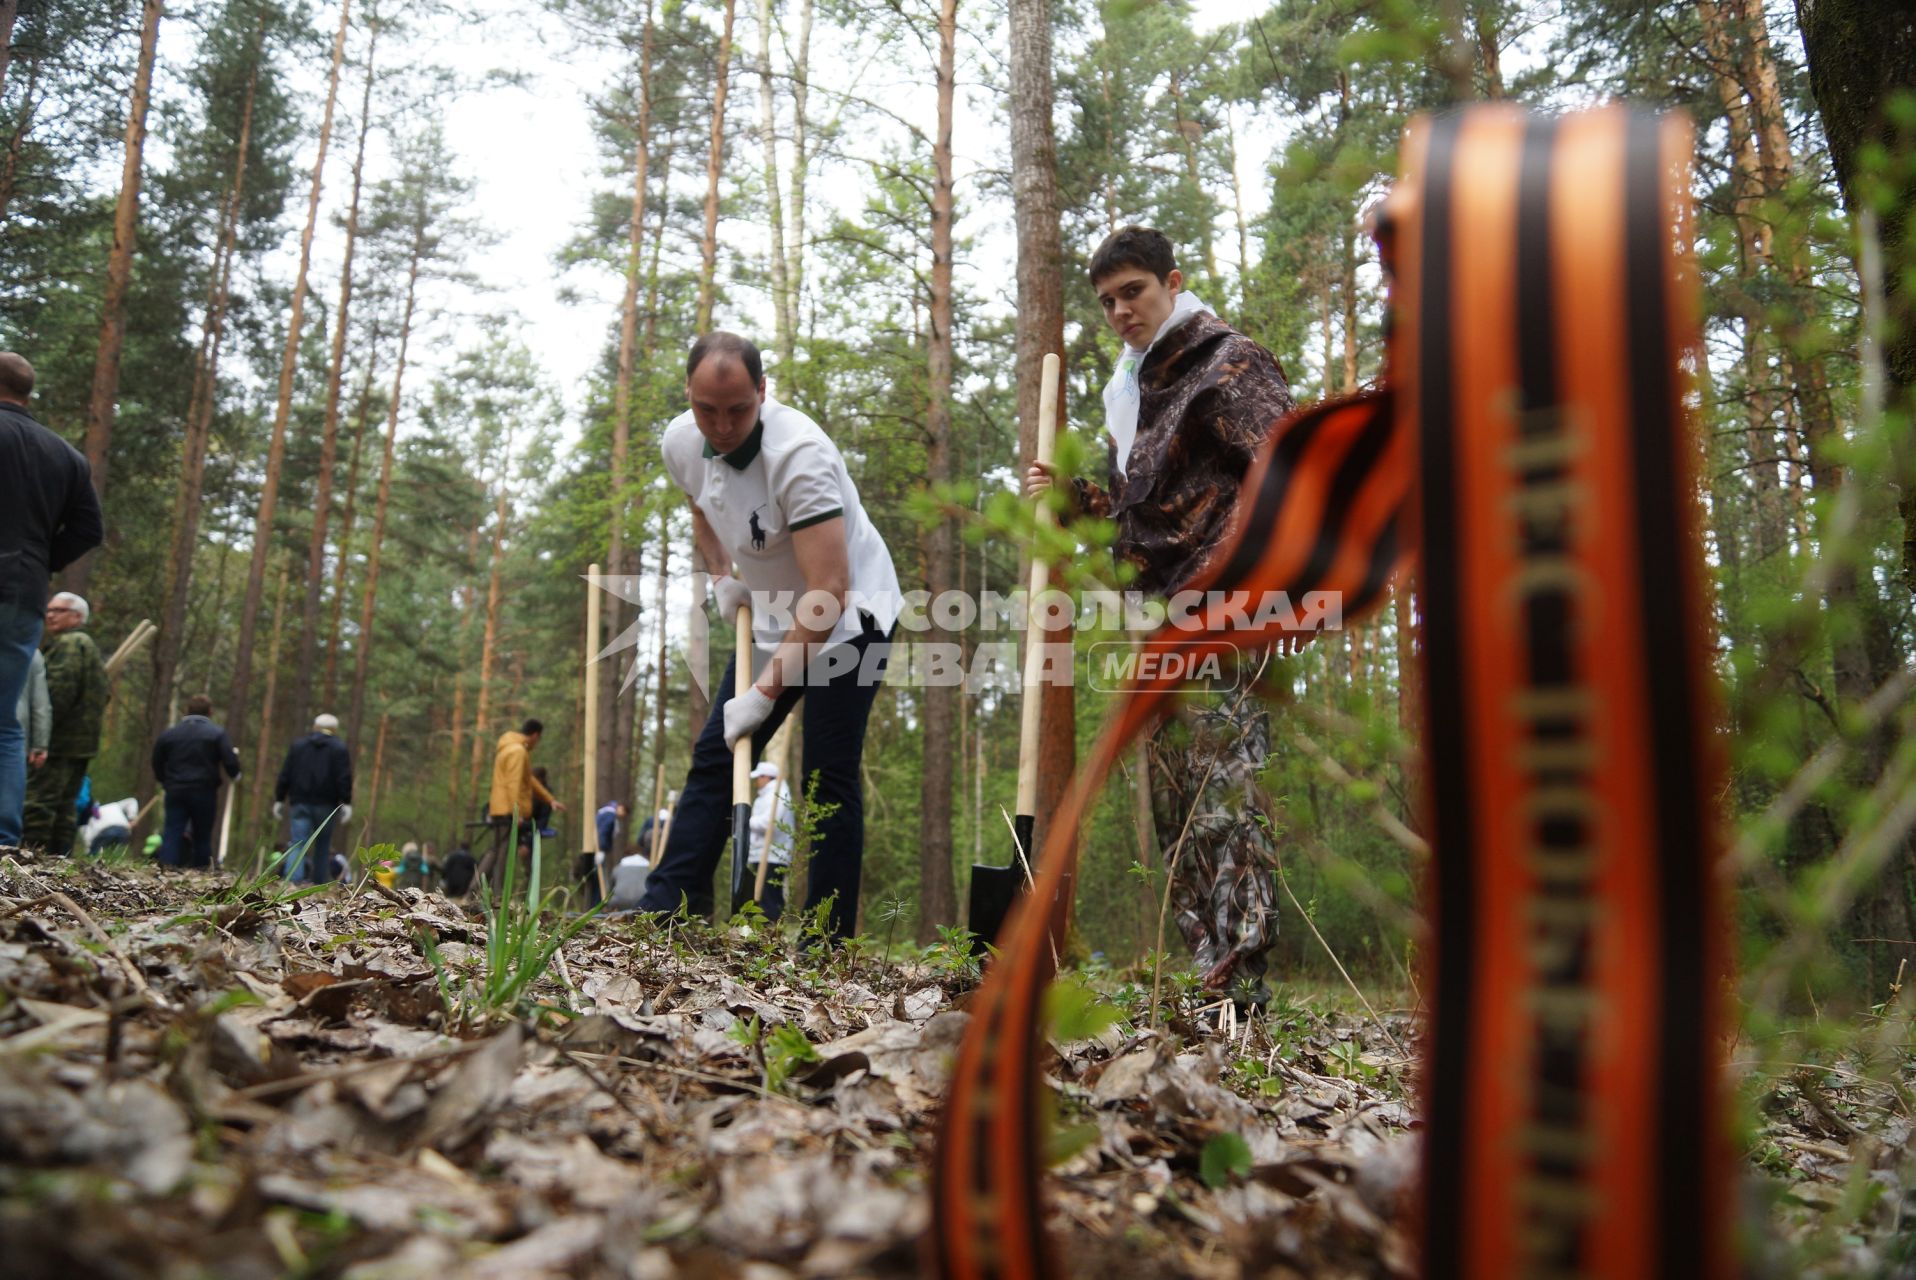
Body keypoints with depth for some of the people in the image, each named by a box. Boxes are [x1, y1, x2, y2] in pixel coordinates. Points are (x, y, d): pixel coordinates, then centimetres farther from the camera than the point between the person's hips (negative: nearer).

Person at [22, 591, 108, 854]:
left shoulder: (68, 644, -8)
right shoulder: (89, 645, 25)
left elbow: (58, 691, -20)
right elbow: (100, 697, 26)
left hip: (61, 740, -10)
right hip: (82, 742, 10)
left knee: (38, 802, -12)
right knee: (65, 804, 10)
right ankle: (60, 855, 11)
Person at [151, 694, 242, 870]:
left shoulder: (169, 734, 10)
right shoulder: (217, 733, -3)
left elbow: (157, 764, 16)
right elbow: (230, 762, -10)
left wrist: (165, 783, 31)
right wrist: (235, 775, 11)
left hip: (175, 791, 2)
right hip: (205, 792, -2)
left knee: (172, 833, 3)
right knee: (202, 835, 6)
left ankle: (166, 867, -10)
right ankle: (201, 869, 7)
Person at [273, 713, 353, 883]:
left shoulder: (297, 746, 13)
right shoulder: (340, 749, 3)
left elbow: (285, 775, 10)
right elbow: (344, 779, -6)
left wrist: (279, 800, 12)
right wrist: (346, 803, -7)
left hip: (301, 801, 2)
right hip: (326, 805, -2)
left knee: (298, 843, -4)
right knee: (323, 846, 10)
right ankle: (318, 884, 11)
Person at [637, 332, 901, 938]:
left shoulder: (799, 454, -31)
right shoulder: (681, 442, -7)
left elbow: (828, 594, -35)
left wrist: (765, 692, -34)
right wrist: (721, 576, 1)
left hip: (850, 620, -7)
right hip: (775, 619, 8)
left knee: (829, 776, -12)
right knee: (714, 756, 3)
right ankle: (664, 912, 7)